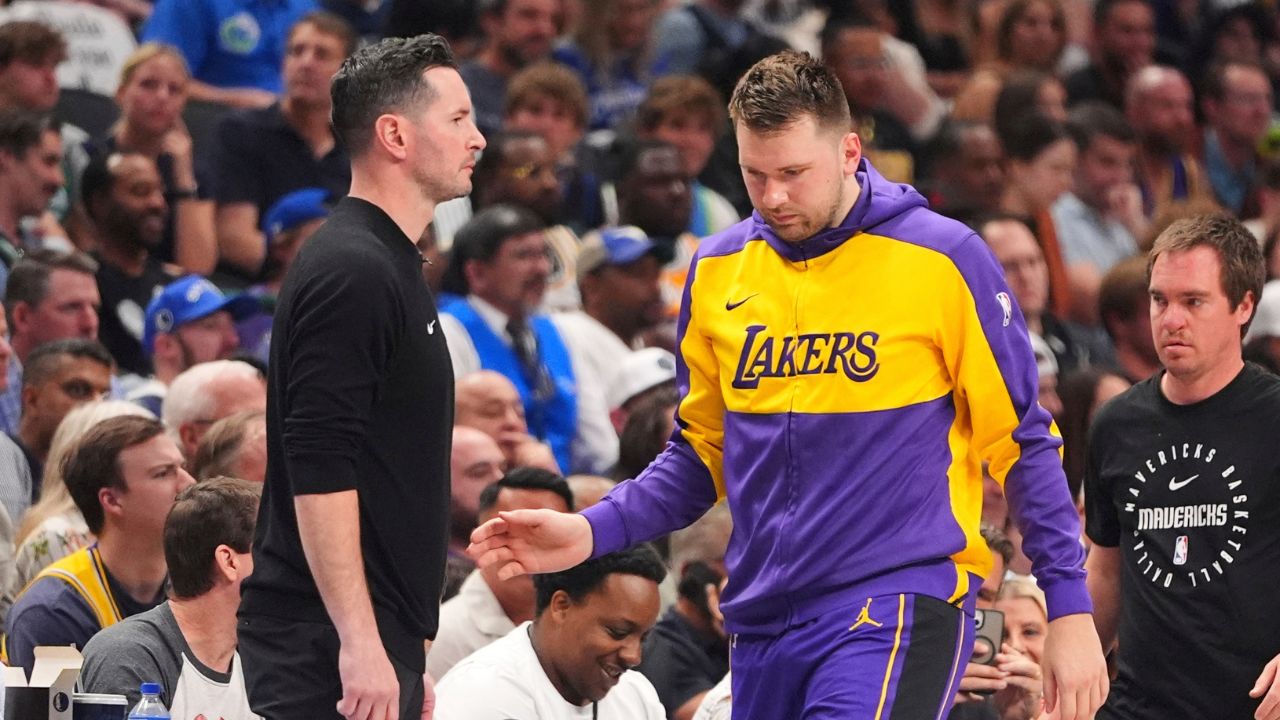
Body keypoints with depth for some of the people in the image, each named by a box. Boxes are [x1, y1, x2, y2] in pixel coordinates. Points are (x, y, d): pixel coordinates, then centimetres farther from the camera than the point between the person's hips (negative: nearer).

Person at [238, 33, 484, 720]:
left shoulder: (389, 266, 19)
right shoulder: (351, 271, -13)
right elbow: (317, 470, -20)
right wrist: (361, 644, -23)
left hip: (376, 643, 10)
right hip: (333, 653, -10)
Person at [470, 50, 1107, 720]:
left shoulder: (943, 259, -4)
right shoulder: (717, 271, 9)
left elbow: (1022, 443, 0)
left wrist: (1070, 611, -3)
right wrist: (592, 532, 2)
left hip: (896, 606, -5)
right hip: (765, 619, 6)